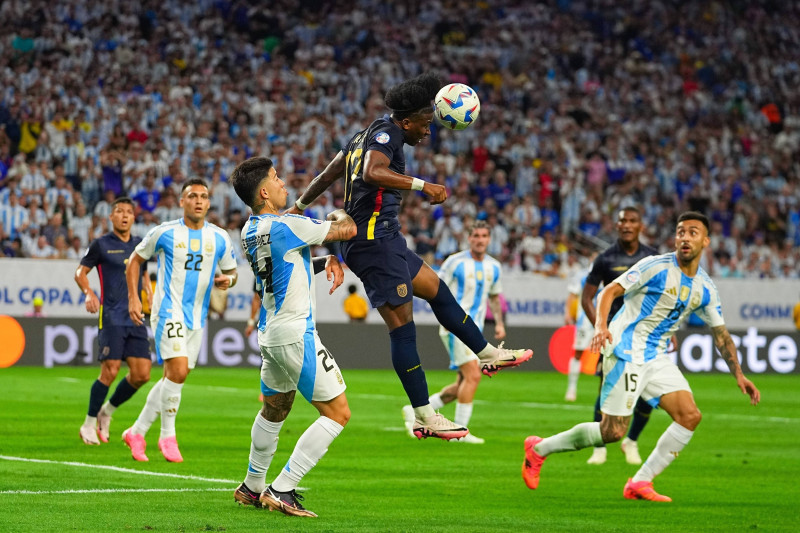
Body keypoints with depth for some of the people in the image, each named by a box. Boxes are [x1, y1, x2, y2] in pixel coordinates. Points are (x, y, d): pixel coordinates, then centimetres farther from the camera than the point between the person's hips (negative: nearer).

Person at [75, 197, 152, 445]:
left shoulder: (140, 245, 14)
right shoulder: (101, 244, 0)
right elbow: (80, 272, 3)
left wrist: (150, 295, 11)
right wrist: (89, 293, -15)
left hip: (135, 318, 5)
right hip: (111, 317, -5)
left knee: (142, 374, -2)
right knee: (110, 371, -12)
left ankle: (107, 411, 19)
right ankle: (89, 424, 4)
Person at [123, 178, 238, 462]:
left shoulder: (220, 238, 5)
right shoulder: (164, 233, -4)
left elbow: (231, 270, 17)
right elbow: (135, 260, 8)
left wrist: (227, 279, -7)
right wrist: (133, 298, -1)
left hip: (197, 318, 5)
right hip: (168, 310, -5)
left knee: (173, 378, 8)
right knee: (178, 370, -20)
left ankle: (137, 432, 23)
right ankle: (167, 436, -5)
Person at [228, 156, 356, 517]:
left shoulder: (250, 232, 8)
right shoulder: (284, 227, -19)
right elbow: (348, 229, -12)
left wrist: (327, 261, 11)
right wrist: (337, 214, 9)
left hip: (269, 334, 9)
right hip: (295, 334, -9)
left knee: (274, 410, 26)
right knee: (338, 413, -5)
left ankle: (252, 487, 37)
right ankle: (281, 491, -9)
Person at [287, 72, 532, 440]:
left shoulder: (365, 136, 18)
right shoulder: (385, 133, -11)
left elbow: (327, 175, 29)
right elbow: (372, 173, -31)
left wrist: (299, 207, 40)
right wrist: (421, 185, -35)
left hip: (382, 239, 11)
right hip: (374, 239, -11)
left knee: (436, 289, 21)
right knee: (402, 325, -9)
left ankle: (488, 354, 35)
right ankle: (424, 417, -8)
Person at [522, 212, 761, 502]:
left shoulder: (705, 289, 7)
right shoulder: (656, 267, -11)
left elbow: (721, 334, 16)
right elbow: (610, 291, -12)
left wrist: (739, 375, 8)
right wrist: (600, 326, -29)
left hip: (657, 358, 7)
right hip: (626, 351, -7)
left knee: (690, 415, -10)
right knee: (612, 432, -10)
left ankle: (640, 483, -3)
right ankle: (540, 448, 10)